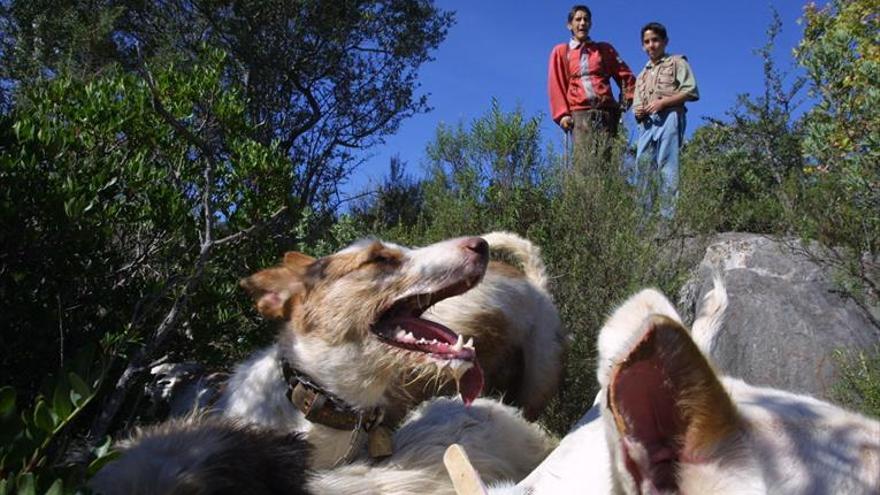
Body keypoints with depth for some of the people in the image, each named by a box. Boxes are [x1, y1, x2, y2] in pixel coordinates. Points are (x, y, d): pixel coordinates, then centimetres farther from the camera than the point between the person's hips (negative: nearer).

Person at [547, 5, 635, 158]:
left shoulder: (604, 49, 21)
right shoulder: (561, 51, 17)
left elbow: (625, 75, 21)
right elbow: (556, 86, 8)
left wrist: (628, 99, 6)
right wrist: (562, 113, -3)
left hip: (605, 111, 2)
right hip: (580, 113, -1)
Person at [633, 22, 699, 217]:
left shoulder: (676, 62, 12)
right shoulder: (642, 75, 30)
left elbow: (691, 91, 0)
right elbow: (637, 105, 27)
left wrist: (663, 102, -10)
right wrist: (638, 112, 2)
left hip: (669, 118, -6)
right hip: (647, 124, 6)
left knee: (667, 167, -14)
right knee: (643, 168, -4)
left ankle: (669, 217, -18)